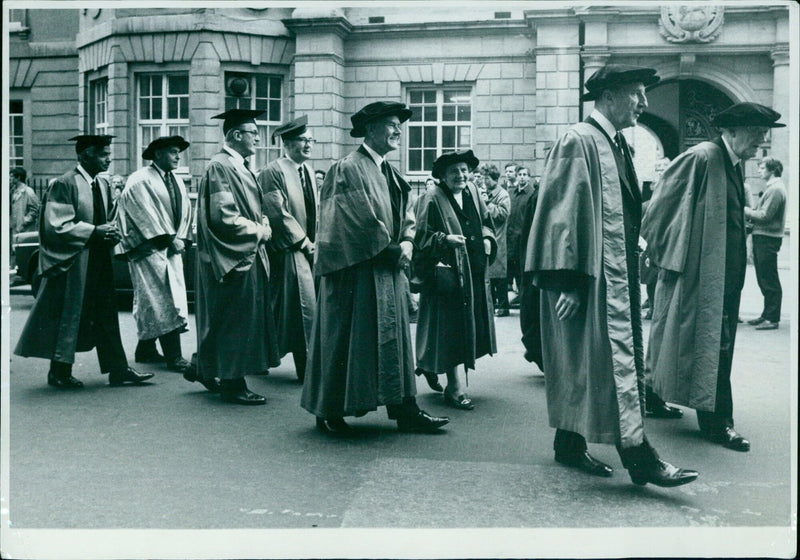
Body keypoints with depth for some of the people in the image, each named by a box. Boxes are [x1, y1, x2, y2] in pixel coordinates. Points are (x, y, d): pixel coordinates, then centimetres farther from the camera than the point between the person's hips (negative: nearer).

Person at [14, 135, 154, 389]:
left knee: (106, 316, 9)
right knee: (68, 315, 2)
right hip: (73, 262, -7)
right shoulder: (64, 184, -12)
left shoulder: (103, 185, 11)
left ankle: (118, 369, 13)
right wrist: (94, 231, -19)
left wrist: (111, 232, -1)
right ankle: (59, 373, 15)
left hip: (99, 261, 8)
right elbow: (57, 225, -16)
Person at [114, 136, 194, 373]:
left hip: (172, 249, 8)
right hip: (149, 249, -7)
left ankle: (146, 349, 22)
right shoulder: (140, 180, -7)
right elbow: (145, 213, -14)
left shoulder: (177, 182, 16)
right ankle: (173, 356, -8)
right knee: (163, 300, -10)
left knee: (153, 303, 11)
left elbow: (185, 211, 13)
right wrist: (169, 238, -15)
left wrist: (181, 238, -2)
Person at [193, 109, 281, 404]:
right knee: (234, 320, -2)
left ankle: (205, 369, 29)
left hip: (248, 254, 10)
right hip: (232, 256, -10)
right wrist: (259, 232, -13)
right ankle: (232, 384, 7)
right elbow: (223, 216, -22)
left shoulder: (239, 166, 15)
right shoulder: (219, 166, -15)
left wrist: (264, 224, 3)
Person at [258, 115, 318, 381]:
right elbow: (278, 213, -15)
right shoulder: (273, 172, -10)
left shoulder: (309, 170, 16)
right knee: (304, 309, -9)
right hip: (289, 252, -8)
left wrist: (316, 240, 6)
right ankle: (307, 366, 1)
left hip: (309, 249, 8)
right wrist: (305, 242, -13)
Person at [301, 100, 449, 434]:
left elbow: (405, 215, 18)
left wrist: (407, 243, -2)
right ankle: (330, 412, 12)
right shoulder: (348, 169, -11)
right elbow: (361, 219, -18)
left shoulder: (389, 173, 16)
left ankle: (404, 409, 15)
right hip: (356, 270, -9)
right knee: (347, 337, -1)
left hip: (389, 269, 9)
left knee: (395, 336, 9)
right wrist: (392, 250, -12)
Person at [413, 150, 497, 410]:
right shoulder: (433, 199, -10)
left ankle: (429, 366, 29)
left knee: (471, 327, 13)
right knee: (450, 329, -4)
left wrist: (487, 238, 5)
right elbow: (422, 236, -11)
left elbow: (485, 221, 23)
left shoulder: (472, 191, 9)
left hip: (474, 271, 8)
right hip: (446, 273, -7)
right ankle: (454, 387, 3)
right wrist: (446, 239, -24)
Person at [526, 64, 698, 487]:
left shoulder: (617, 144, 17)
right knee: (612, 361, -7)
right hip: (590, 279, -10)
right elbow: (564, 211, -17)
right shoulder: (579, 141, -11)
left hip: (617, 277, 10)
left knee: (584, 364, 13)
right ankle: (637, 456, -2)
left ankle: (570, 444, 23)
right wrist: (567, 281, -21)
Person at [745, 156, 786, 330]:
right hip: (762, 237, 10)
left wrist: (745, 211, -9)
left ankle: (772, 319, 0)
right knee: (763, 279, 14)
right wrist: (750, 214, 4)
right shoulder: (772, 187, 19)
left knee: (769, 280, -5)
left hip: (767, 239, -10)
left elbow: (765, 215, -19)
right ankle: (767, 315, 22)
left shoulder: (776, 189, -14)